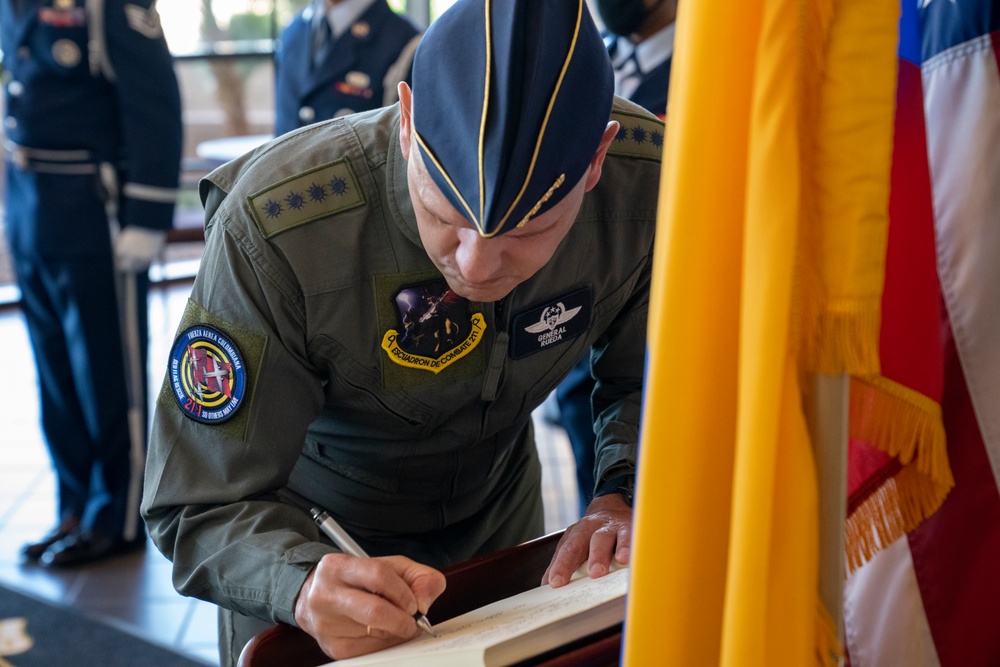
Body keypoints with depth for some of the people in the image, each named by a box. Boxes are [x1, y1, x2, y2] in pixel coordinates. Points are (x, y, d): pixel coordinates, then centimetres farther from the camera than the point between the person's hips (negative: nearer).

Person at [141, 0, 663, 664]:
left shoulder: (648, 180, -27)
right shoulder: (274, 229, -36)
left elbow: (657, 385, -10)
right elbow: (204, 504, -30)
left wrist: (628, 497, -28)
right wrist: (305, 584, -49)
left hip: (499, 516, 3)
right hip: (307, 536, -3)